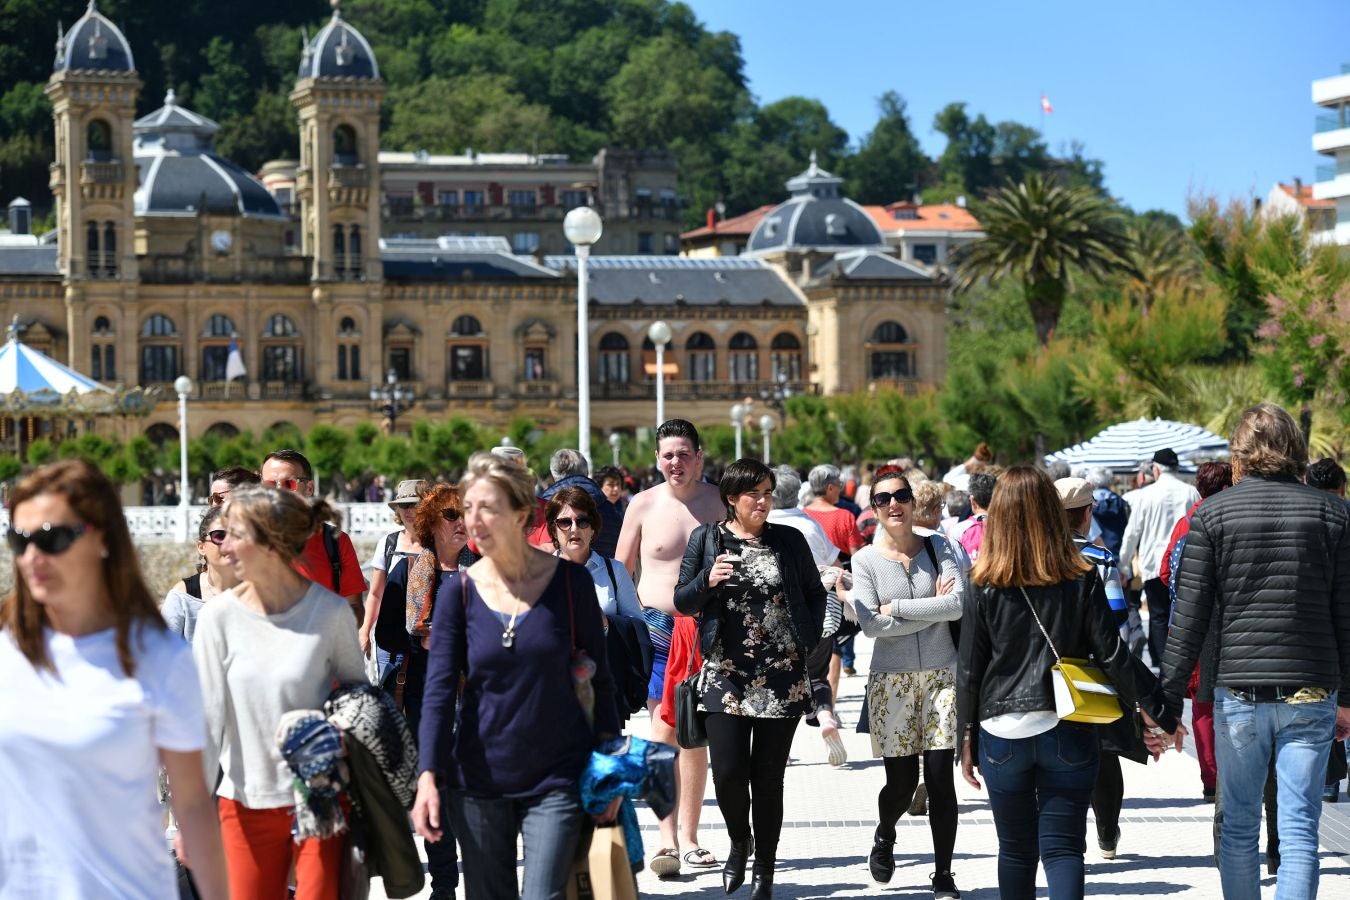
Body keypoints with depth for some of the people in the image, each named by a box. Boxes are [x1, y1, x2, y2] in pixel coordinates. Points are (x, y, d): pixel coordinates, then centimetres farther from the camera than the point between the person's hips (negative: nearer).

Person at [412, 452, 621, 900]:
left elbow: (598, 679, 4)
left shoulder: (569, 581, -4)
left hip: (557, 780, -2)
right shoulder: (458, 592, -2)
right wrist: (428, 776, -19)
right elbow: (438, 690, -7)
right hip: (478, 783, 2)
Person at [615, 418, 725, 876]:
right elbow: (620, 572, 8)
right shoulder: (644, 505, 1)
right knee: (664, 731, -11)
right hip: (657, 627, -1)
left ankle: (689, 837, 17)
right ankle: (667, 839, -15)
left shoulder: (720, 502, 1)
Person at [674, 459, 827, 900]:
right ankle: (739, 841, 22)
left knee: (768, 779, 3)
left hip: (782, 677, 1)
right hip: (725, 676, 0)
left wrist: (809, 640, 3)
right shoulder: (706, 540, 4)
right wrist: (707, 581, -15)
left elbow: (815, 593, 16)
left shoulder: (790, 541, 6)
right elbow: (682, 602, 5)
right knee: (728, 773, -9)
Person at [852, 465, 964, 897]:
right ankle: (884, 837, 35)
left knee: (940, 777, -4)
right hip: (891, 682, -1)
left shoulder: (937, 548, 2)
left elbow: (959, 603, -12)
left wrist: (896, 607, -13)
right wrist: (933, 609, -11)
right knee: (901, 783, 1)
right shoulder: (866, 560, -1)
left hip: (942, 675, 1)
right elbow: (871, 624, -12)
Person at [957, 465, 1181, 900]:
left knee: (1016, 850, 15)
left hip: (1003, 734, 0)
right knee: (1063, 848, 0)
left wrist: (967, 739, 9)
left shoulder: (985, 589, -4)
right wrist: (1160, 713, 2)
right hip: (1067, 734, 0)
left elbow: (969, 672, 0)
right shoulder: (1082, 580, -3)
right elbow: (1113, 655, -5)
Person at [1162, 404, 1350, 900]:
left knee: (1238, 824, 11)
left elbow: (1189, 618, -3)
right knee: (1299, 829, 2)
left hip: (1238, 691, 0)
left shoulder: (1212, 514, -1)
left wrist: (1168, 700, 2)